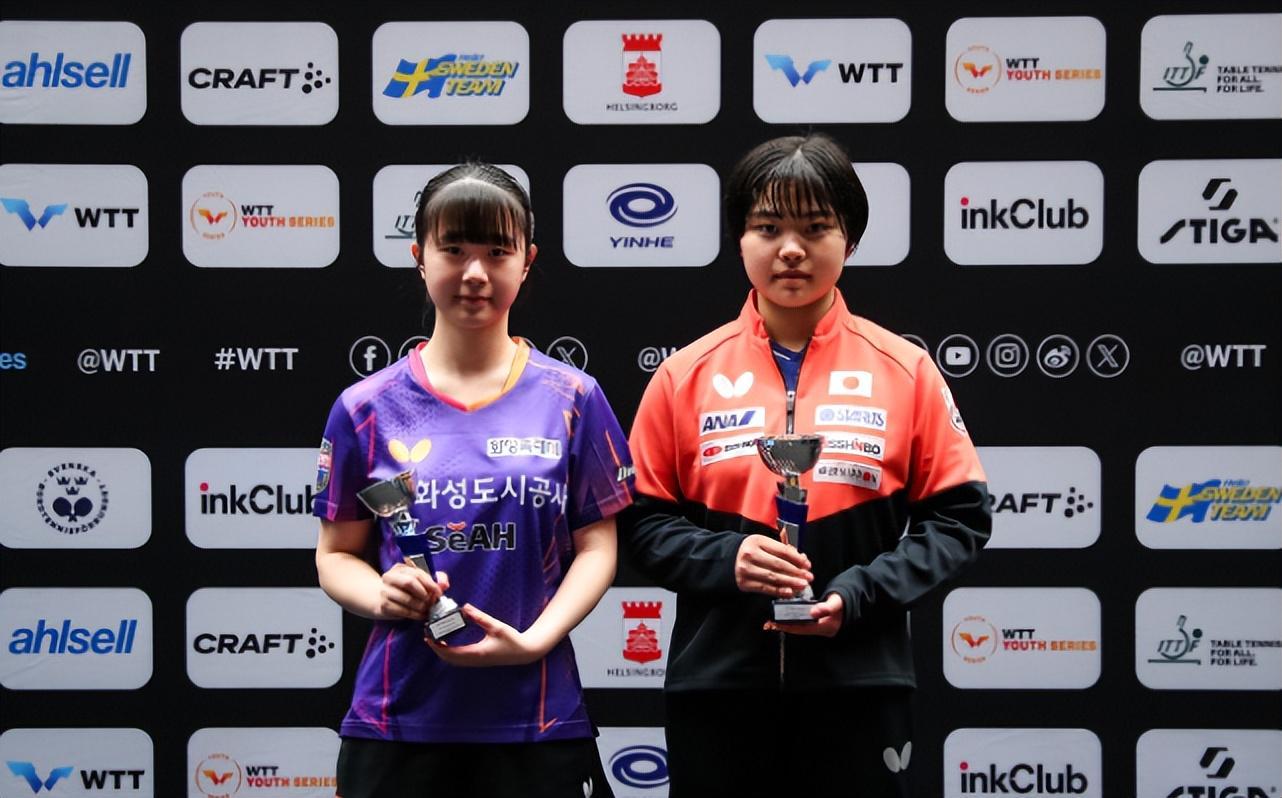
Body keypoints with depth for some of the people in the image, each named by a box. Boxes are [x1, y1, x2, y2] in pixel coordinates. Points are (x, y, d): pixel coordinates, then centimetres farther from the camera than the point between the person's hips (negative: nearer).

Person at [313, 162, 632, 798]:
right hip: (398, 724, 1)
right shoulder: (367, 409, 3)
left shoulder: (572, 399, 2)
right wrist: (381, 596, -13)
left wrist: (534, 640, -13)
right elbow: (336, 555, 8)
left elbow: (596, 545, 2)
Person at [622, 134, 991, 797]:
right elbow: (644, 524, 6)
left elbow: (959, 518, 2)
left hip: (858, 687, -1)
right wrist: (725, 560, -13)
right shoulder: (685, 376, 3)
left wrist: (859, 594, -12)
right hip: (716, 684, 1)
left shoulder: (905, 370, 1)